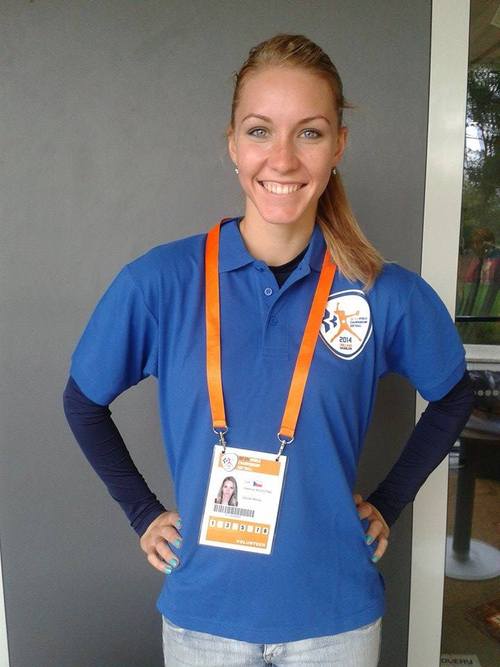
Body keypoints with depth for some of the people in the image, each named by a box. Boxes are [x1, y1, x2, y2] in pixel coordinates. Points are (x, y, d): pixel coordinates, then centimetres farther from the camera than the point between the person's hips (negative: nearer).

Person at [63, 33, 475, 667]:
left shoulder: (387, 293, -12)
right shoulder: (159, 280, -15)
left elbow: (453, 398, 6)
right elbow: (83, 402, 1)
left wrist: (388, 503, 1)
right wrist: (143, 511, -2)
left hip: (336, 615, 1)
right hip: (204, 613, 0)